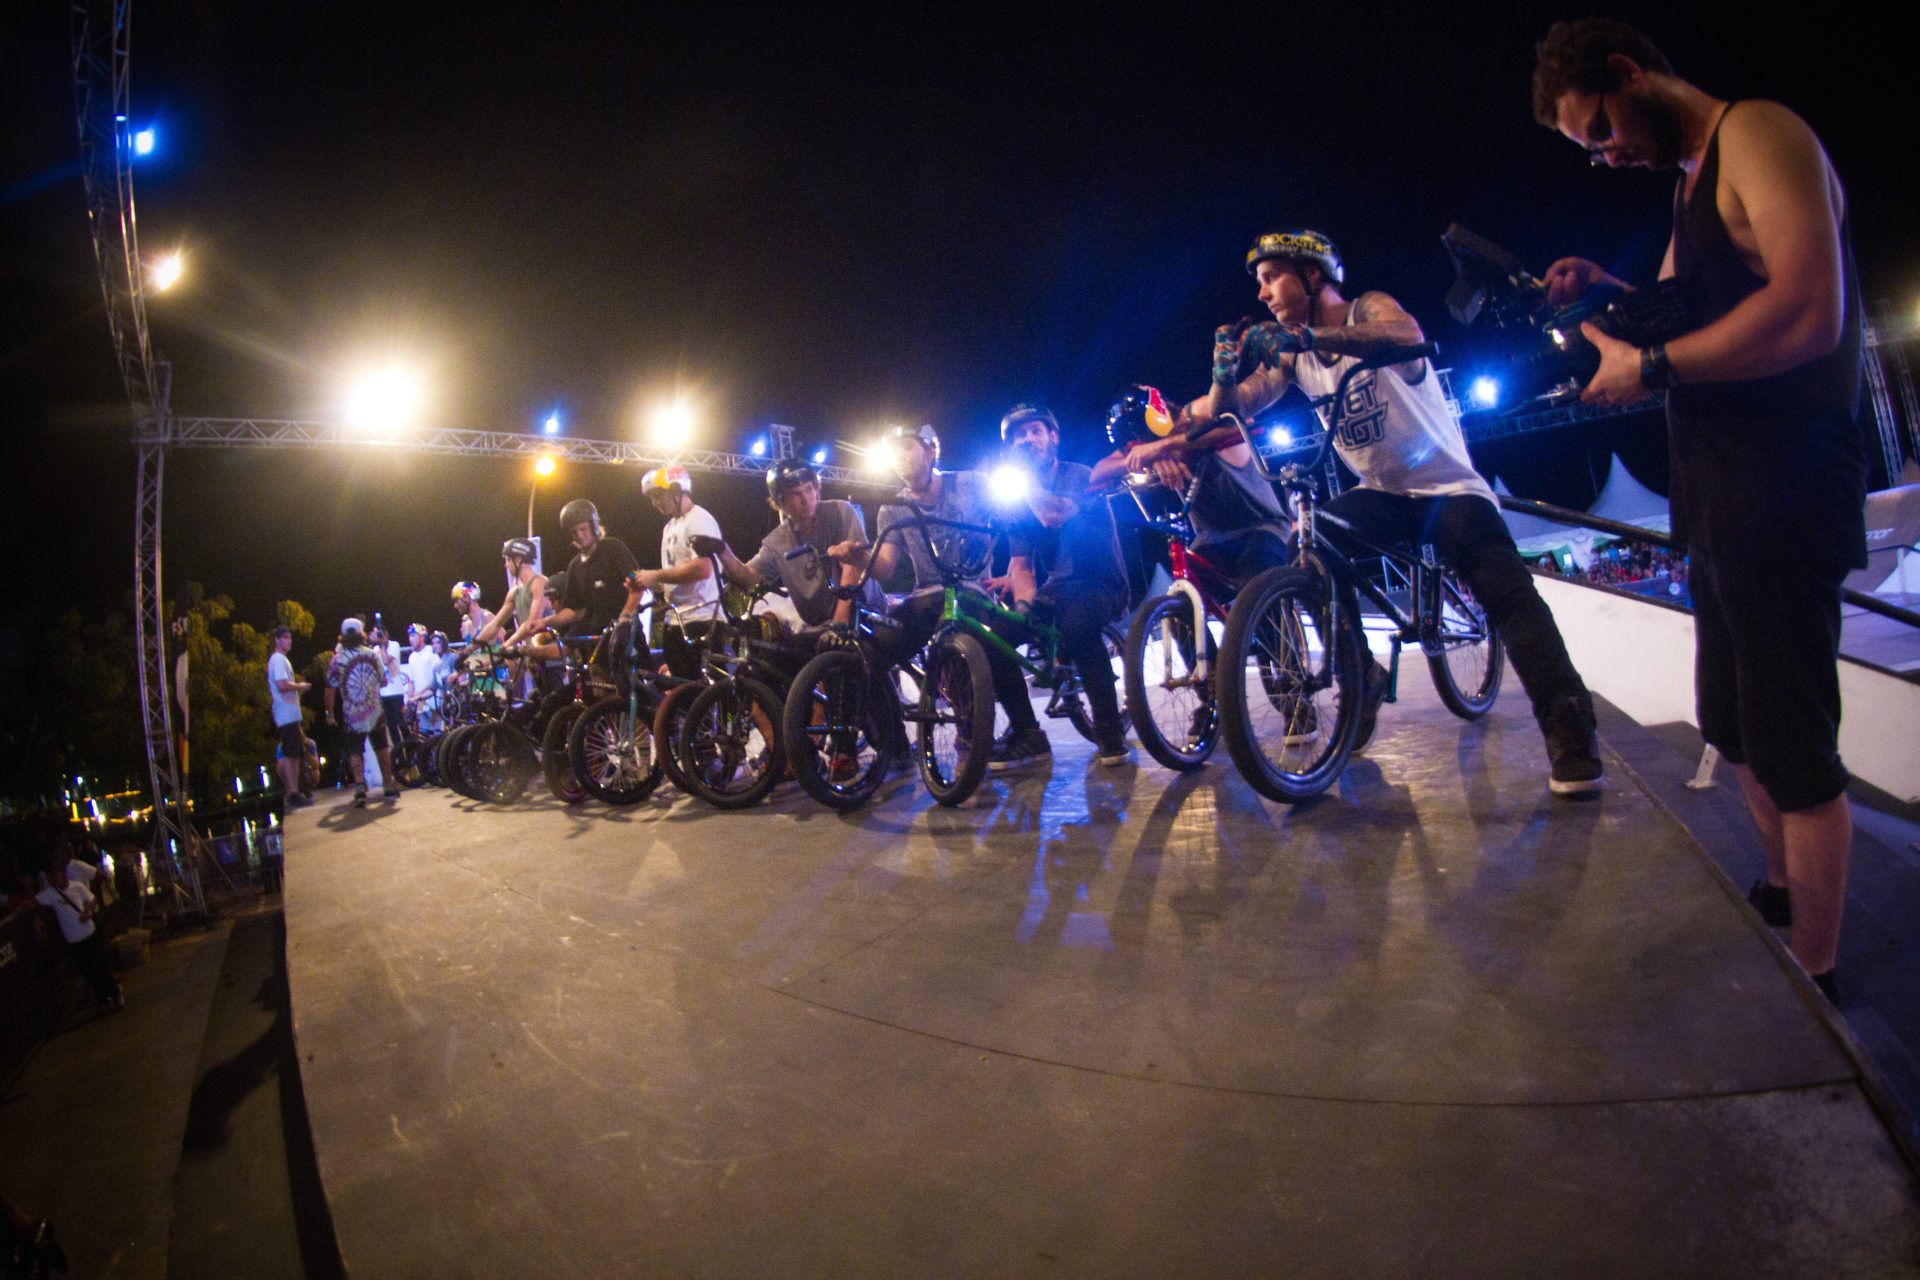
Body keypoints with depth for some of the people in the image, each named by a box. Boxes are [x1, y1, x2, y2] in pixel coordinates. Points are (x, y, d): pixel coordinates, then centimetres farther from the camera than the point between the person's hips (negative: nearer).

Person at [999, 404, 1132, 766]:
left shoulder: (1079, 477, -8)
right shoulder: (1021, 500, 9)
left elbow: (1055, 516, -31)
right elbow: (1021, 565, 4)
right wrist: (1024, 603, -17)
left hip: (1101, 586, -6)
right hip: (1057, 590, 6)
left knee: (1076, 623, -40)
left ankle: (1110, 732, -27)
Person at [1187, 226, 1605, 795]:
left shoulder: (1367, 308, -10)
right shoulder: (1290, 351, 6)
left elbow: (1408, 337, -35)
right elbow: (1237, 404, -9)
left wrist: (1309, 336, -45)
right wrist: (1224, 370, -31)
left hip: (1447, 485, -5)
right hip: (1381, 493, 5)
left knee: (1505, 589, -27)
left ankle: (1568, 725, -20)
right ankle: (1361, 677, -4)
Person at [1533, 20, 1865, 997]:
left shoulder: (1758, 135, -11)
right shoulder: (1690, 184, 19)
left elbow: (1808, 315, -25)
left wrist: (1651, 367, -17)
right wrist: (1606, 293, 9)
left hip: (1782, 502, -10)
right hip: (1722, 502, 10)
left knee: (1794, 752, -3)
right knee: (1735, 728, 20)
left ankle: (1814, 976, 9)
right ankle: (1781, 895, 38)